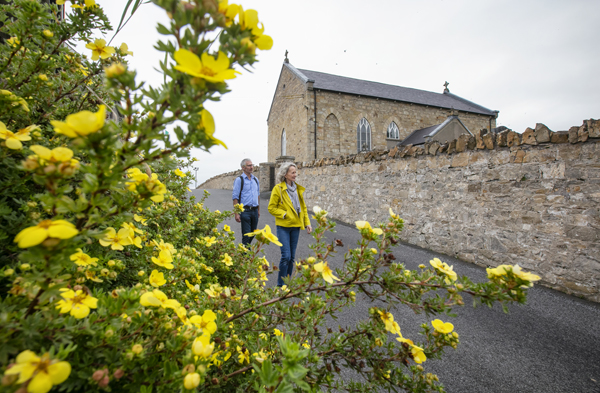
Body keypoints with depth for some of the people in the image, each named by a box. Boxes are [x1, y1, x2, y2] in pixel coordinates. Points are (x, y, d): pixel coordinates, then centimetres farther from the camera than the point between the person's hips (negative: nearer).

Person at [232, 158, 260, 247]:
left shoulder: (255, 179, 12)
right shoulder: (239, 180, -6)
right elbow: (235, 198, -9)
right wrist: (236, 213, -15)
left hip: (254, 211, 6)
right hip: (245, 211, -6)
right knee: (246, 235, -3)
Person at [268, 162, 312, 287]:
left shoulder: (298, 189, 8)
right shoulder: (278, 189, -8)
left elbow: (303, 207, 15)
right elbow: (271, 208, -7)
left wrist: (307, 223, 8)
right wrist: (285, 214, -15)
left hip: (295, 226, 5)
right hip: (283, 226, -5)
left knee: (292, 256, 11)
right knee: (286, 256, -8)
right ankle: (280, 284, 9)